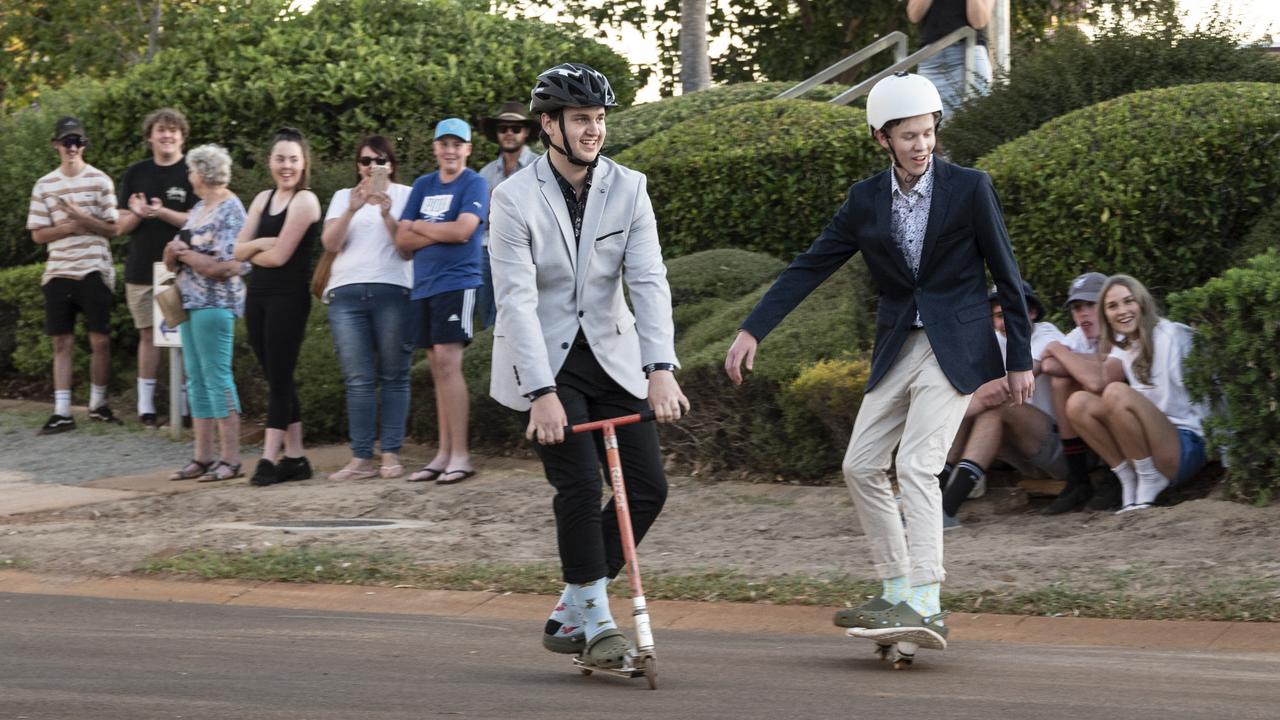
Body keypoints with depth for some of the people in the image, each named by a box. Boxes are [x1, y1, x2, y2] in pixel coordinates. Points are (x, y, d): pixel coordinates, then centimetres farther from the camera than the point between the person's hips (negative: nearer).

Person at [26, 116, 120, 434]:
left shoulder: (100, 181, 1)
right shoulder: (44, 186, 6)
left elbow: (112, 229, -1)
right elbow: (38, 234, 4)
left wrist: (81, 217, -16)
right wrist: (71, 227, -11)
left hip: (94, 271, -2)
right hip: (58, 273, 2)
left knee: (100, 340, 0)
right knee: (62, 342, 2)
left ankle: (98, 404, 17)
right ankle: (62, 412, 2)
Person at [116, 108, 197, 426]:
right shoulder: (136, 174, 9)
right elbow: (122, 226, 8)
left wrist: (163, 212, -24)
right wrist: (137, 214, -14)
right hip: (142, 269, 3)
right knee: (148, 334, 6)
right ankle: (145, 404, 11)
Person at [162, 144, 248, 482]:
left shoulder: (230, 211, -11)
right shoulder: (199, 209, 16)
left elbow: (223, 266, -19)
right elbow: (174, 256, 19)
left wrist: (184, 253, -6)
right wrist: (173, 253, -5)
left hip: (215, 303, -9)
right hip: (191, 302, 9)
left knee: (217, 378, -9)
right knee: (197, 381, 9)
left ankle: (231, 460, -7)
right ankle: (202, 457, 13)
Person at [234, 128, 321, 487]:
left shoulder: (304, 201, -8)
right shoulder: (263, 199, 14)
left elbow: (280, 255, -15)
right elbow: (239, 250, 9)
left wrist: (252, 253, 2)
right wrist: (259, 244, -10)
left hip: (289, 297, -7)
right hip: (258, 295, 8)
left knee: (279, 378, -7)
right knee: (277, 379, 8)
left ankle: (269, 459, -9)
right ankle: (295, 458, 11)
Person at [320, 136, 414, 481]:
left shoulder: (405, 196, 12)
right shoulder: (343, 197, 19)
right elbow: (330, 243, 5)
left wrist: (387, 215, -11)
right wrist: (352, 209, -9)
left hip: (392, 291, -1)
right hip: (347, 293, 1)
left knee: (393, 377, -3)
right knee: (358, 380, -5)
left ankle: (391, 454, -1)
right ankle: (361, 458, -6)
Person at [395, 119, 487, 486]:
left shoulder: (474, 184, -1)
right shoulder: (423, 186, 16)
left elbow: (463, 230, -15)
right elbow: (402, 239, 10)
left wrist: (421, 226, -1)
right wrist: (441, 233, -5)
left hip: (457, 283, -6)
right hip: (424, 287, 6)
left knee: (447, 361, -14)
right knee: (438, 369, 7)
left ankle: (460, 455, -14)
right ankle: (443, 454, 9)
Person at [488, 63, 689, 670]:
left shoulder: (628, 188, -2)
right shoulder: (515, 198, -11)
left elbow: (649, 280, -10)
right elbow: (517, 300, -17)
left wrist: (661, 370, -23)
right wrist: (543, 393, -26)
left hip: (612, 357, 4)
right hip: (544, 360, -4)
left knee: (648, 487, -2)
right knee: (579, 485, -17)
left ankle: (570, 615, 12)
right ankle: (596, 619, 0)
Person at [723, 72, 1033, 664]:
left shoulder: (969, 188, -7)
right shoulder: (866, 200, 4)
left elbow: (1006, 276, -2)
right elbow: (810, 267, 4)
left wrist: (1020, 359, -3)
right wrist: (752, 331, -3)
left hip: (954, 348, -6)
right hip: (897, 348, 6)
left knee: (916, 466, -18)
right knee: (861, 466, 4)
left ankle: (925, 609, -21)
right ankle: (897, 592, 15)